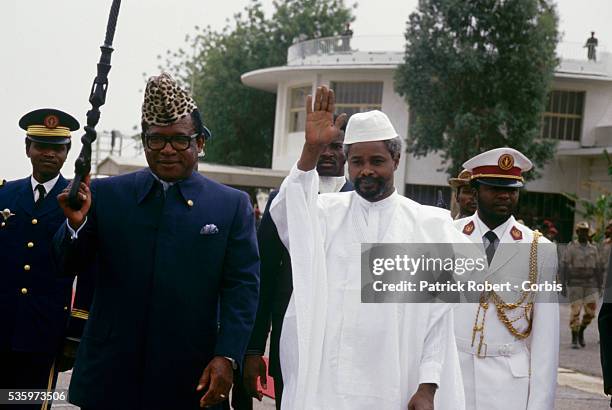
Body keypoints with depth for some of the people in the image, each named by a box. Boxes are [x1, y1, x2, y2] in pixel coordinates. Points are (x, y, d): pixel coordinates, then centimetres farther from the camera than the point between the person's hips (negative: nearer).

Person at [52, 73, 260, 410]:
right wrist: (76, 223, -16)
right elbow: (67, 265, 5)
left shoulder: (233, 205, 2)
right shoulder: (105, 194, 4)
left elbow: (243, 287, -2)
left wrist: (227, 357, -13)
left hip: (190, 382, -1)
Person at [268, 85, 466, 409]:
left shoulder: (430, 225, 4)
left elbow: (439, 313, 2)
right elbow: (285, 216, -17)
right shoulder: (325, 213, 5)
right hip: (324, 381, 0)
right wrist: (311, 150, -28)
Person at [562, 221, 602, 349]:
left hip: (590, 285, 3)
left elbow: (598, 268, 9)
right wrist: (564, 284, -15)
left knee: (590, 311, -4)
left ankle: (581, 331, 22)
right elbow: (565, 266, -7)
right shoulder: (571, 247, -2)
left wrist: (599, 287, 6)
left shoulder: (593, 249, 8)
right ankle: (574, 340, 3)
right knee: (576, 311, -6)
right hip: (575, 284, -3)